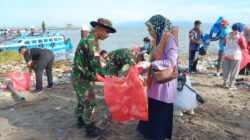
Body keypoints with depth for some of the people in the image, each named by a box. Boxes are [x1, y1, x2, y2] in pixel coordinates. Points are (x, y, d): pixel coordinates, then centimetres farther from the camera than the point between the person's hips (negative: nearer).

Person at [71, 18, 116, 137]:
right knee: (89, 103, 0)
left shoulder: (88, 39, 9)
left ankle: (81, 121, 41)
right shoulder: (91, 42, -23)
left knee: (82, 100, 23)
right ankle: (90, 129, 13)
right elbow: (95, 64, -27)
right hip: (82, 78, -10)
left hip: (81, 76, 10)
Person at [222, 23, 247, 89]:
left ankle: (225, 83, 20)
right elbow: (244, 46, -6)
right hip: (236, 56, -4)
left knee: (226, 70, 12)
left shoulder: (228, 35, 3)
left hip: (227, 55, 4)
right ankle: (231, 84, 9)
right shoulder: (240, 36, -11)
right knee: (234, 71, 5)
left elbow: (224, 43, 14)